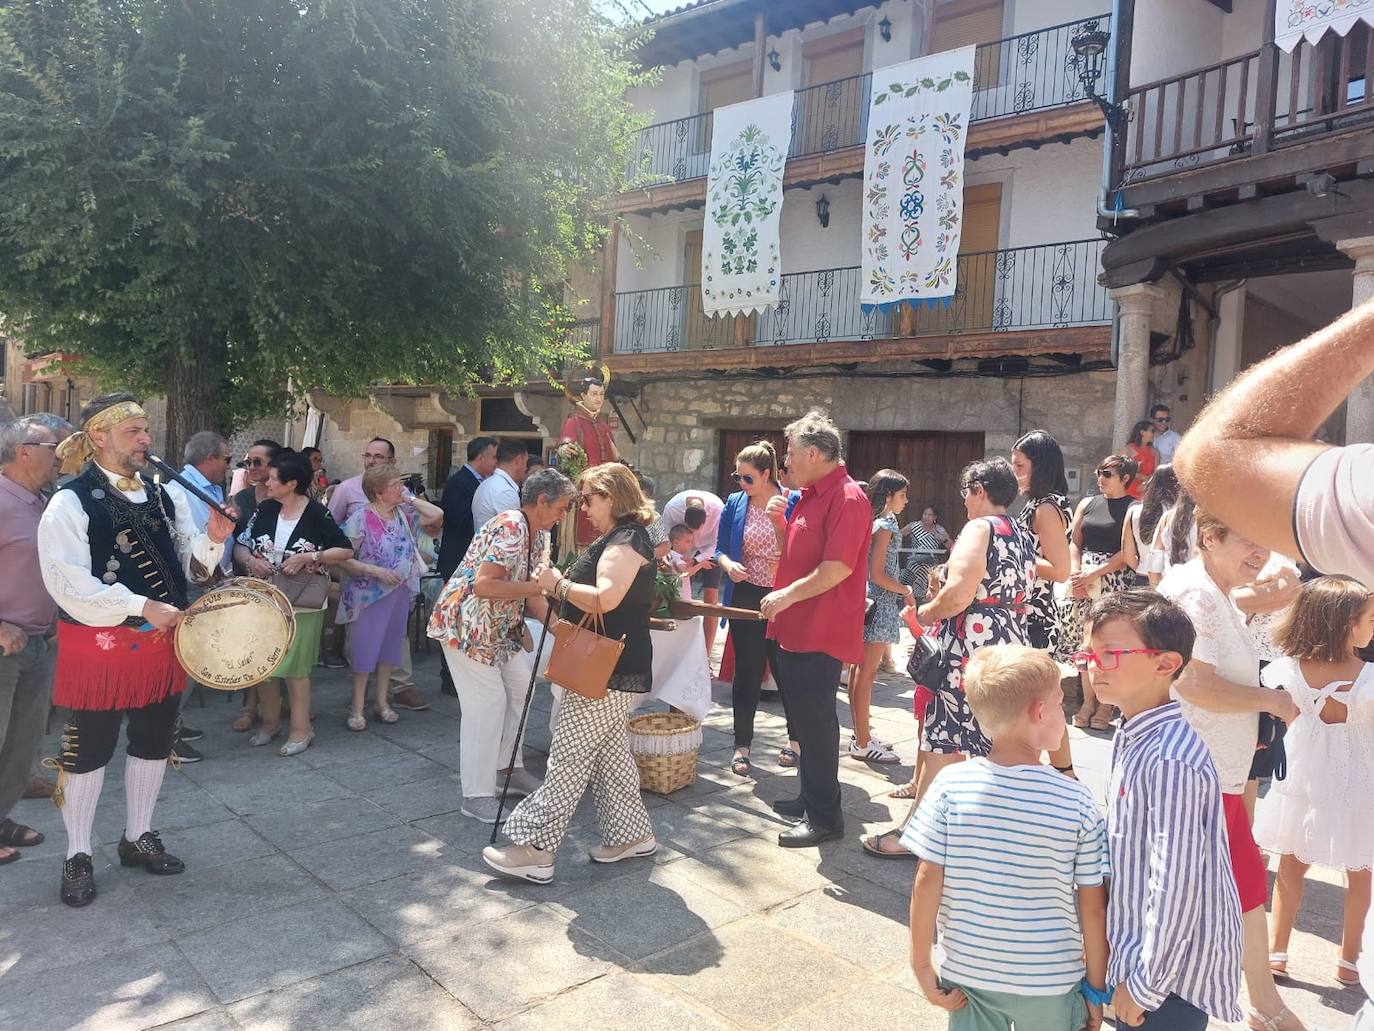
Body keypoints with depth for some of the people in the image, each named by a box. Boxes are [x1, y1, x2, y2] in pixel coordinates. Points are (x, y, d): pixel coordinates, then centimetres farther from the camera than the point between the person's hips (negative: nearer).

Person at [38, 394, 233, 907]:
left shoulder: (163, 495, 6)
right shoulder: (71, 503, -12)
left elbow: (190, 566, 10)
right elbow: (68, 583, -19)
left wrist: (211, 539, -10)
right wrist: (141, 607, -25)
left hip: (162, 639, 6)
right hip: (100, 644, -6)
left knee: (154, 743, 16)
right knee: (89, 748, 7)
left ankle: (138, 837, 34)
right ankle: (78, 855, 24)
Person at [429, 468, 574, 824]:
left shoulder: (539, 535, 6)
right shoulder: (509, 528, -24)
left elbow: (530, 593, 8)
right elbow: (484, 585, -32)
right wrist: (538, 586, -28)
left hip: (500, 627, 10)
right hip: (465, 623, -10)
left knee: (520, 685, 12)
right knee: (487, 702, -9)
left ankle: (510, 768, 28)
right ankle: (477, 797, 0)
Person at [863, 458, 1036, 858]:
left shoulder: (979, 528, -10)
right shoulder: (1022, 536, 16)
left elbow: (959, 594, -23)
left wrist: (927, 612, -5)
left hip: (970, 649, -9)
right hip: (1013, 648, 9)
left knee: (942, 747, -2)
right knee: (995, 749, 15)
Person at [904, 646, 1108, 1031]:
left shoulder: (950, 785, -15)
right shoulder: (1078, 803, -16)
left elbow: (928, 881, -13)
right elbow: (1093, 907, -9)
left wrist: (922, 965, -1)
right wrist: (1096, 987, 4)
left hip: (967, 973, 1)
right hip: (1051, 984, -1)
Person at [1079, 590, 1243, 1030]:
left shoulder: (1170, 760, -26)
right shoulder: (1131, 738, 3)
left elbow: (1177, 883, -26)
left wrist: (1146, 985, -17)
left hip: (1171, 971, -8)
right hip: (1136, 955, 8)